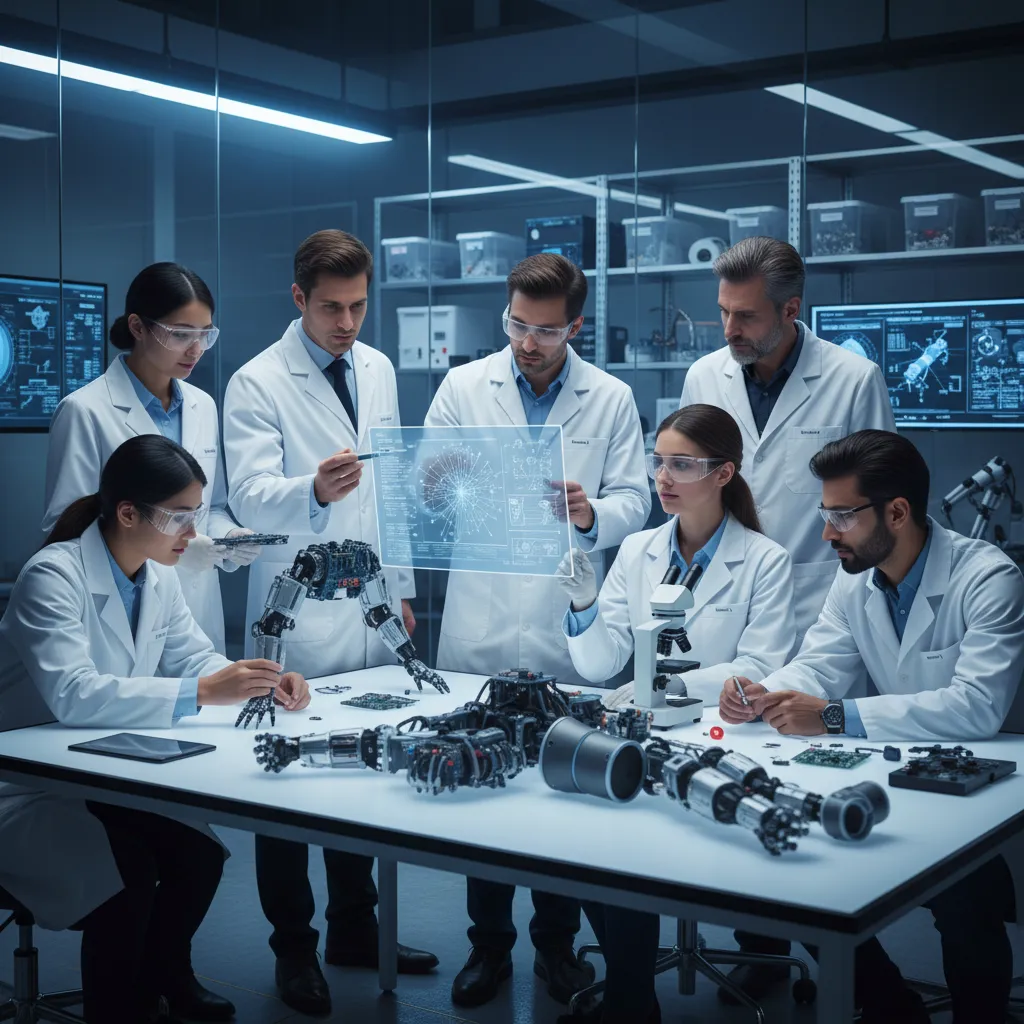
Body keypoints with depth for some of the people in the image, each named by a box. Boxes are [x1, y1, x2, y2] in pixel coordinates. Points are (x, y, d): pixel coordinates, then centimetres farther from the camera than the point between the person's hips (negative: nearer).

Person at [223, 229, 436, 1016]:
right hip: (300, 620, -5)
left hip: (372, 612, 5)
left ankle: (355, 930, 28)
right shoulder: (258, 383, -8)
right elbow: (250, 497, -18)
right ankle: (294, 949, 19)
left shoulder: (379, 370, 10)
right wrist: (314, 489, -39)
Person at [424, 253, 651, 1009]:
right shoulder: (463, 386, 5)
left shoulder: (612, 399, 4)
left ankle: (558, 941, 25)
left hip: (570, 632, 0)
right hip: (481, 627, 1)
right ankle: (489, 943, 23)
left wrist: (594, 516, -22)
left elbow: (634, 500, 0)